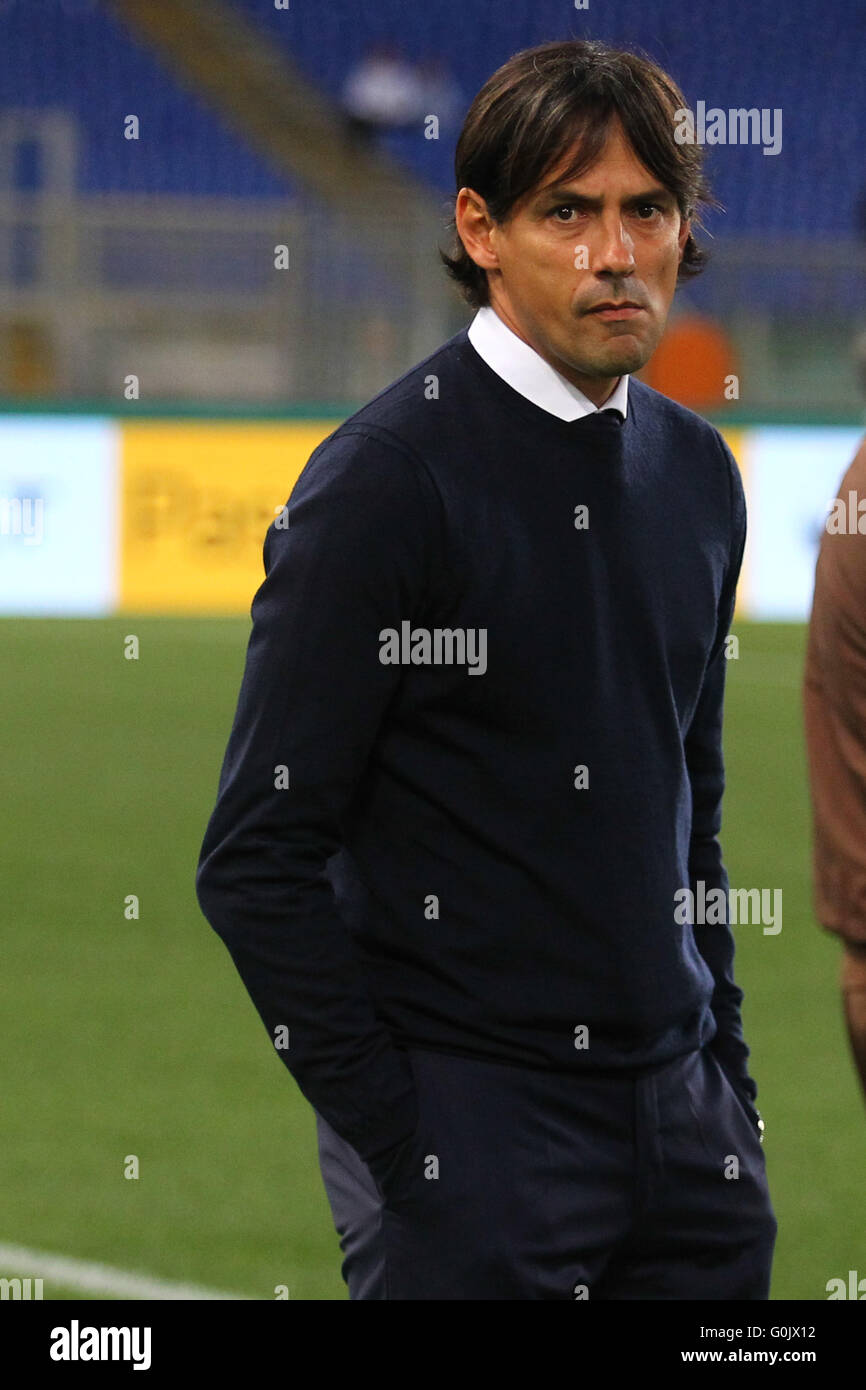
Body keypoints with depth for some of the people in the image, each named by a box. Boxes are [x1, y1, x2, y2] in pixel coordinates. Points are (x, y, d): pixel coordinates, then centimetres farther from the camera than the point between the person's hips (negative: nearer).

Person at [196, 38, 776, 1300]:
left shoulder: (695, 471, 11)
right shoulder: (385, 477, -10)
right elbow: (257, 859, -12)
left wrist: (726, 1076, 14)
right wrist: (395, 1137, -14)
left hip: (679, 1115, 6)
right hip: (465, 1120, -6)